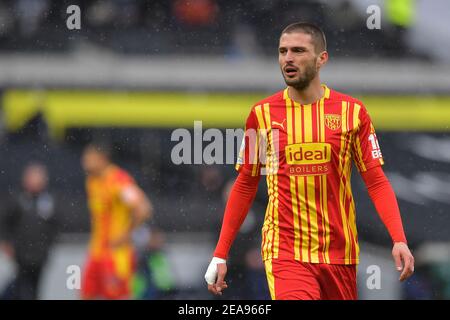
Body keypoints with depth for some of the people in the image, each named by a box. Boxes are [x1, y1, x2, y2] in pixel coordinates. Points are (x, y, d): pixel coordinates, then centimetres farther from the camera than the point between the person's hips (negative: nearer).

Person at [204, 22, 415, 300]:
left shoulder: (351, 111, 1)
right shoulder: (262, 114, 3)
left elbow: (376, 182, 2)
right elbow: (245, 186, 10)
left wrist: (399, 240, -11)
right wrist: (220, 255, 8)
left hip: (339, 253, 1)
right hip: (284, 253, -1)